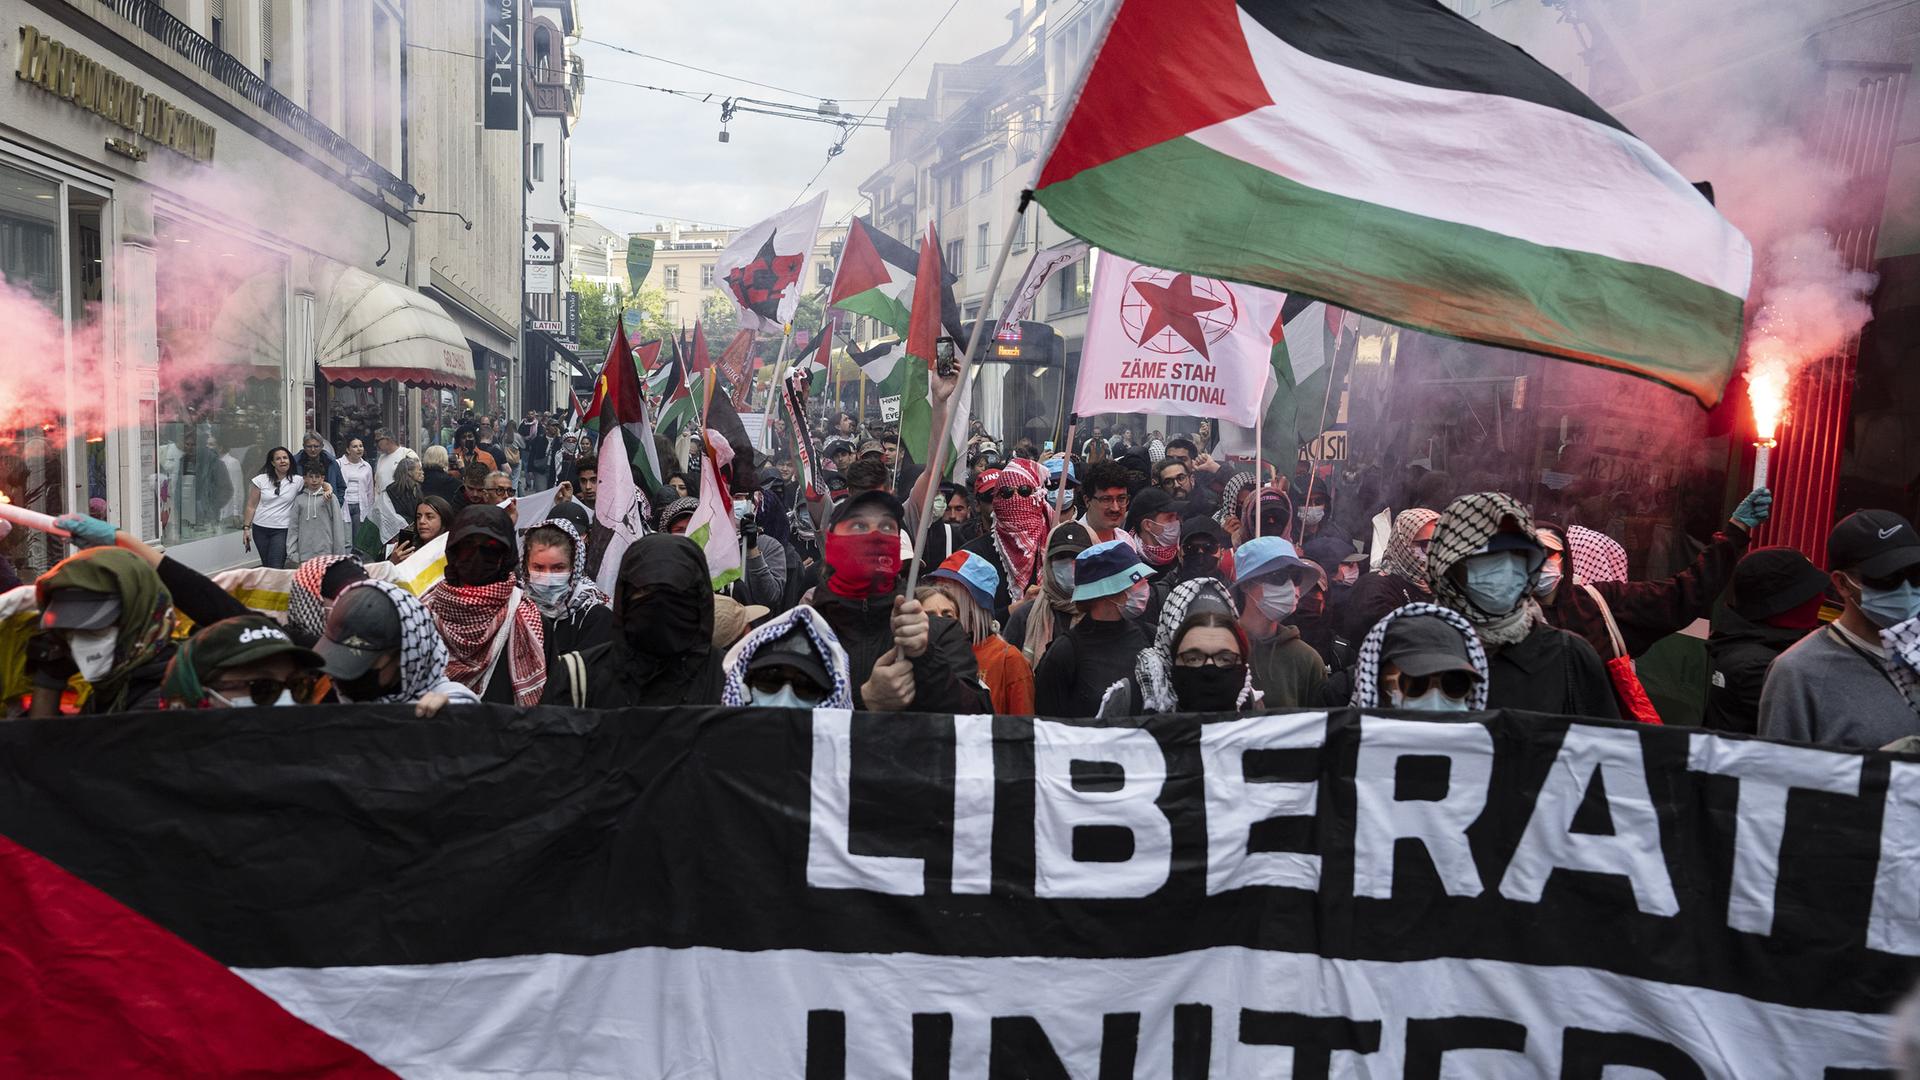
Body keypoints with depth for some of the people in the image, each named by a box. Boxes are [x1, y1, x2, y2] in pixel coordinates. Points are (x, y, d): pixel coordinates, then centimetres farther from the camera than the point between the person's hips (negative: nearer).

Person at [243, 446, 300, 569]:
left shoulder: (297, 481, -3)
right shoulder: (261, 480, 1)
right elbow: (251, 506, 5)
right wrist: (246, 528, 2)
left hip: (282, 530, -2)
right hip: (260, 529, 2)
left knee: (276, 568, -12)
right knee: (266, 567, 11)